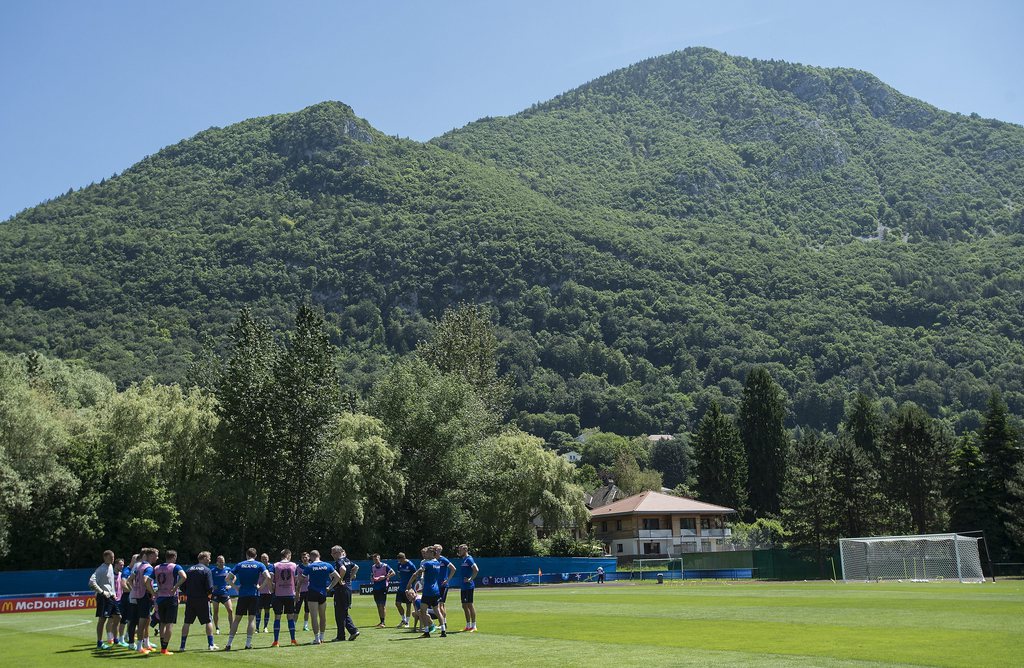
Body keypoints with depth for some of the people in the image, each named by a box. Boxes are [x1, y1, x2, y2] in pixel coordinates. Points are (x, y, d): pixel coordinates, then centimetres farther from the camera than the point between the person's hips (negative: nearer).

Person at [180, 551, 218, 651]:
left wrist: (187, 595, 16)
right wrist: (209, 595, 4)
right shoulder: (206, 570, -6)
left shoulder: (189, 569, 10)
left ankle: (182, 646, 9)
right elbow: (209, 587, -14)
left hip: (190, 599, 4)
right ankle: (211, 645, 2)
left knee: (187, 622, 10)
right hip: (202, 600, -4)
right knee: (208, 621, 5)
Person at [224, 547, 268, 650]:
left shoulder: (239, 565, 5)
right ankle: (248, 644, -1)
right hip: (254, 594, -1)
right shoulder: (259, 565, 1)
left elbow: (228, 579, 1)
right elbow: (268, 577, -12)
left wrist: (236, 587, 6)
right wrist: (260, 587, -2)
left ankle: (229, 644, 5)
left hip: (242, 595, 1)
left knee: (237, 619, 7)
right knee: (252, 618, 4)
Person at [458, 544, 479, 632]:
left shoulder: (469, 559, -12)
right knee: (464, 606, 12)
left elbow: (476, 570, -22)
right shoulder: (463, 560, 16)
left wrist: (471, 579, -19)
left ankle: (474, 626, -2)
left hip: (469, 586, -9)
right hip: (463, 586, 9)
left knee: (470, 605, -6)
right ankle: (468, 626, 19)